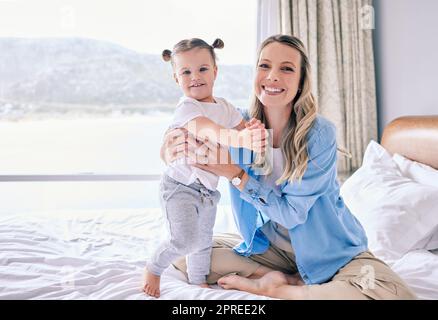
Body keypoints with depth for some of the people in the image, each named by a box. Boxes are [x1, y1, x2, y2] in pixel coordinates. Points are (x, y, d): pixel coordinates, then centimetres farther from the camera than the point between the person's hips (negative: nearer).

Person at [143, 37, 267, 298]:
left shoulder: (225, 106, 4)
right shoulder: (187, 109, -23)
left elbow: (243, 127, 1)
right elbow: (208, 130, -41)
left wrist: (255, 132, -25)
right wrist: (240, 138, -60)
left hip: (208, 187, 7)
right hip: (181, 186, -7)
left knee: (204, 240, 20)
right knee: (186, 240, -18)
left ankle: (199, 281, 42)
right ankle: (153, 269, 9)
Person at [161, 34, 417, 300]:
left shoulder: (320, 134, -21)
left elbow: (292, 213, -21)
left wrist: (234, 173, -28)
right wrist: (173, 151, -25)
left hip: (329, 250, -3)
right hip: (269, 245, 3)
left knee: (394, 294, -31)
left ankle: (268, 286, -14)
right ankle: (288, 279, -9)